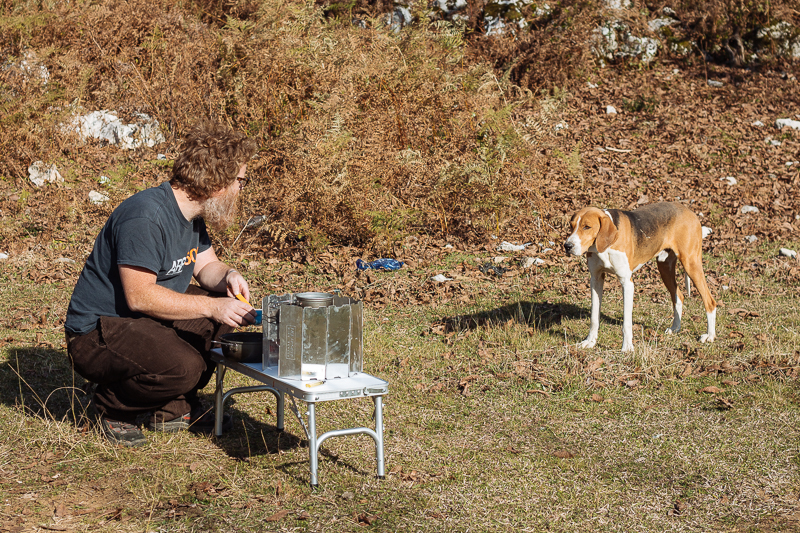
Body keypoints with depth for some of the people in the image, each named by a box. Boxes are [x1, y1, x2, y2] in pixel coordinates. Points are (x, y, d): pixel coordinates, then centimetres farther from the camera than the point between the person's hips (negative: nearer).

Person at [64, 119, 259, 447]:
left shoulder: (192, 212, 6)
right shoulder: (145, 216, -25)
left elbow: (206, 265, 15)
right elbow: (139, 295, -29)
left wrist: (227, 276, -9)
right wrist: (211, 307, -29)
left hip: (151, 319, 10)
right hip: (96, 334, -10)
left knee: (231, 309, 1)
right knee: (184, 367, -32)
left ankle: (173, 407, 7)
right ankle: (112, 405, -2)